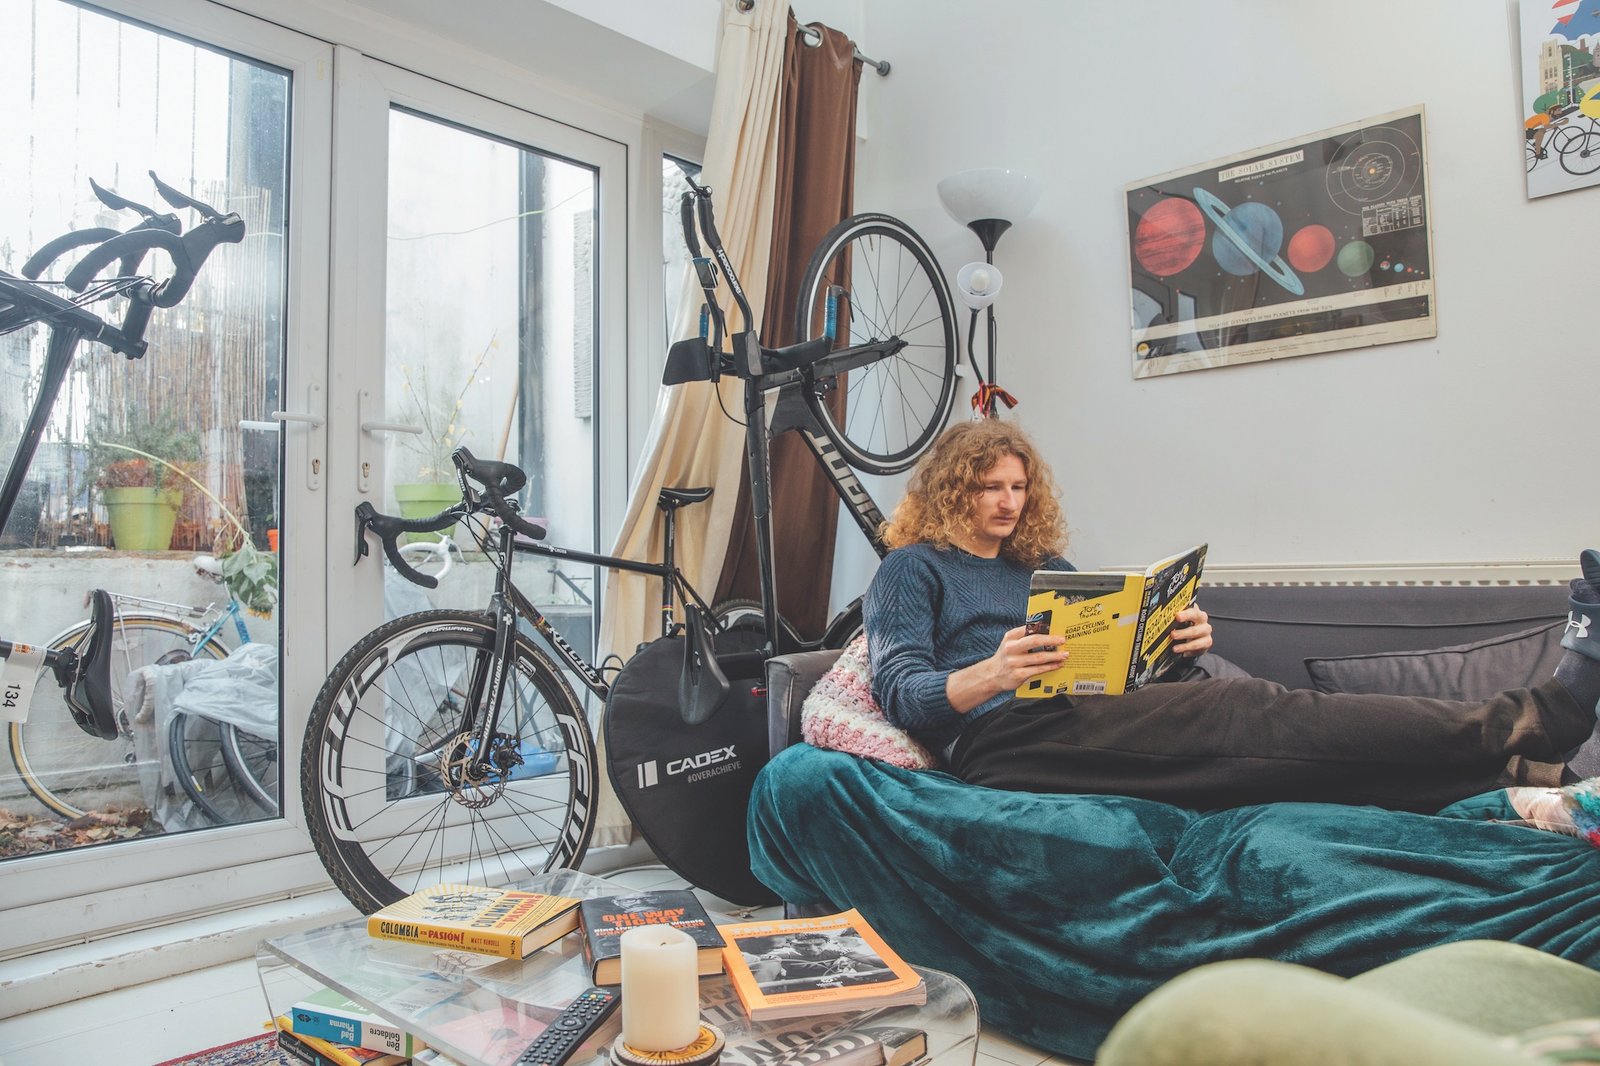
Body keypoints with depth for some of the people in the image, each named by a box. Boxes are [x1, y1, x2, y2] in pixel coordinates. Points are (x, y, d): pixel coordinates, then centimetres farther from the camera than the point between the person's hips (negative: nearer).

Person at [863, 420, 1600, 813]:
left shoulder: (1042, 566, 27)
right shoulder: (911, 569, 8)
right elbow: (900, 691, -5)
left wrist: (1179, 644, -1)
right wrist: (990, 676, -25)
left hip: (1085, 719, 7)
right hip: (1002, 738, -7)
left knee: (1243, 711, -21)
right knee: (1248, 713, -23)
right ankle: (1536, 721, -26)